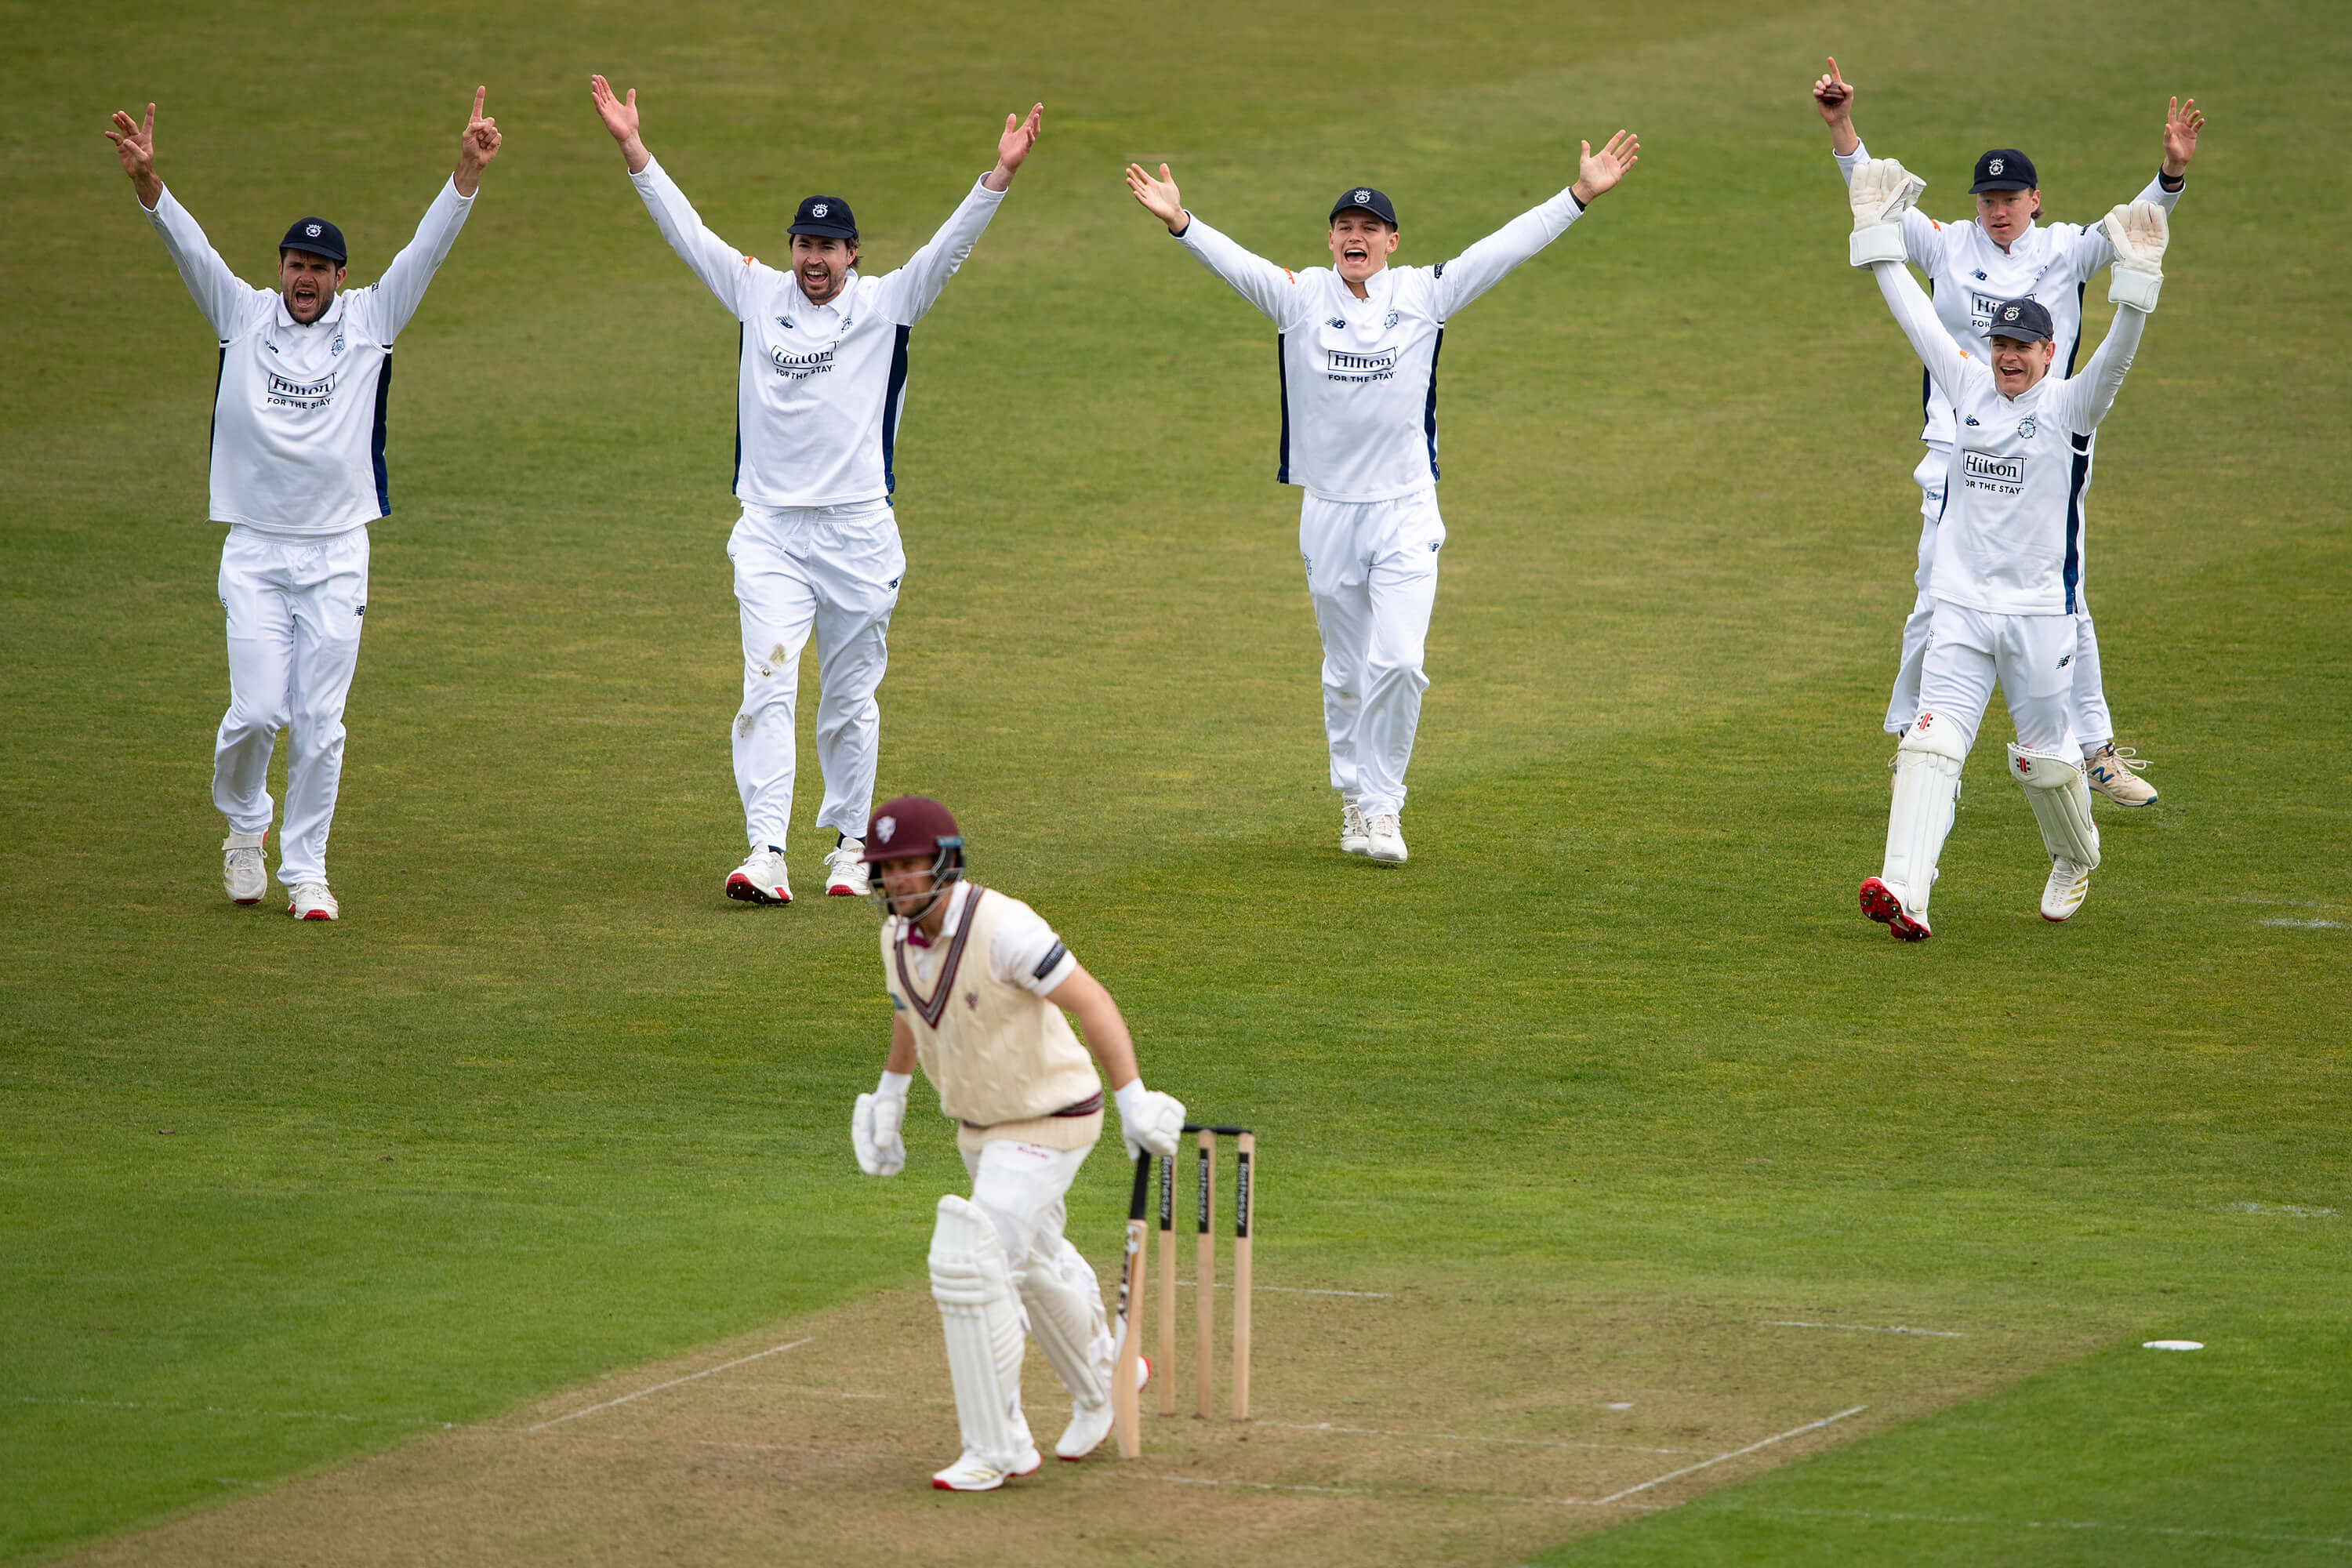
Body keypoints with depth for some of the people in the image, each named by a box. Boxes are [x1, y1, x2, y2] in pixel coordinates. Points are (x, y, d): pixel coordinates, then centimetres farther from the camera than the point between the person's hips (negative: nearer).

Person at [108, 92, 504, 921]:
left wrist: (468, 170, -18)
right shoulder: (242, 315, 4)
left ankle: (305, 869, 10)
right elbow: (188, 246, -8)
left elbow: (427, 248, -4)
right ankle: (244, 824, 21)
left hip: (337, 556, 1)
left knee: (319, 723, 0)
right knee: (257, 710, -7)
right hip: (254, 554, 0)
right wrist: (147, 182, -26)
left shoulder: (370, 320, 5)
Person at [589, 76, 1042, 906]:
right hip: (771, 533, 1)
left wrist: (999, 177, -22)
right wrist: (633, 149, -1)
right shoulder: (758, 294, 7)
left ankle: (849, 845, 22)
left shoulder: (884, 304, 2)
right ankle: (766, 853, -19)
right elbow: (686, 229, 6)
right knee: (768, 686, -12)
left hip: (858, 532, -1)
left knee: (850, 700, 8)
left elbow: (950, 246, -9)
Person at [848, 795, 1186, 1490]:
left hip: (1051, 1122, -9)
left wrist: (1133, 1098, -37)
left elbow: (1090, 1001, -30)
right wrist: (890, 1092, 24)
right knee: (1033, 1264, 26)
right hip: (978, 1122, 9)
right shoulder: (899, 935, -5)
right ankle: (1100, 1385, 52)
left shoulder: (1001, 928, -29)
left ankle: (996, 1447, -8)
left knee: (969, 1263, -18)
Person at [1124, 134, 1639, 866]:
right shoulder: (1300, 296, 0)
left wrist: (1579, 196, -13)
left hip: (1407, 511, -1)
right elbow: (1231, 259, -14)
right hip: (1329, 511, 1)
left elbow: (1508, 247, -4)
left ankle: (1383, 804, 0)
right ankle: (1355, 801, 25)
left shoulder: (1425, 293, 1)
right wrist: (1180, 222, -32)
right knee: (1346, 672, 10)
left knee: (1397, 662, -13)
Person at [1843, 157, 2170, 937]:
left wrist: (2136, 282, -34)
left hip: (2038, 611, -3)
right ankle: (1906, 893, -24)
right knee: (1932, 742, -12)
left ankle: (2076, 859, 37)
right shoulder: (1971, 386, 8)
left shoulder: (2069, 405, -4)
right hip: (1961, 608, 3)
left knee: (2046, 754, 8)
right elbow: (1917, 315, 12)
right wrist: (1879, 235, 9)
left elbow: (2116, 354, -20)